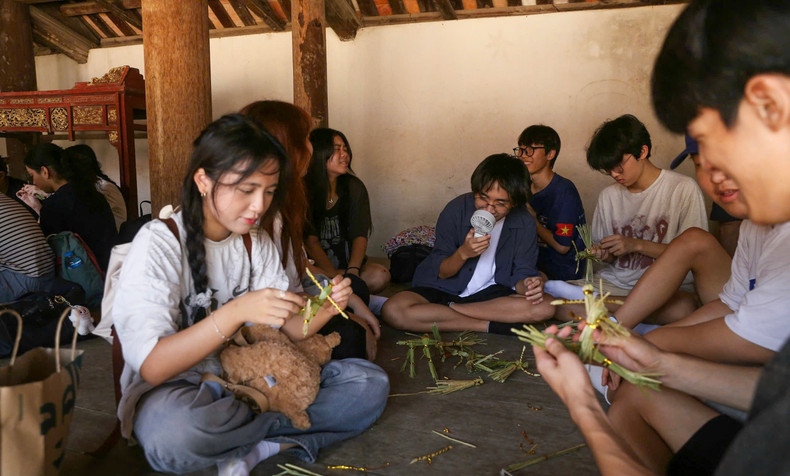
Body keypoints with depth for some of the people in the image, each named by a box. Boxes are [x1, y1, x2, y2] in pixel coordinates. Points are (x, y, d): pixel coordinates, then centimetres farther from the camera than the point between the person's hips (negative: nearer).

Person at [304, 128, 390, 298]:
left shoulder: (354, 187, 6)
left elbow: (360, 235, -3)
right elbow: (310, 241, -11)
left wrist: (352, 270, -21)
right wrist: (334, 275, -24)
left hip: (347, 263, 3)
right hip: (316, 266, -3)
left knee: (380, 275, -26)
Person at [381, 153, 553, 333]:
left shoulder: (524, 224, -8)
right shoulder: (456, 210, -14)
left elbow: (521, 273, -3)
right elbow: (441, 273, -8)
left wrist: (527, 285, -27)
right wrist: (463, 253, -29)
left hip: (491, 292, 2)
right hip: (444, 289, -1)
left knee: (544, 307, -26)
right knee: (393, 310, -30)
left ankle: (446, 309, -19)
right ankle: (488, 325, -20)